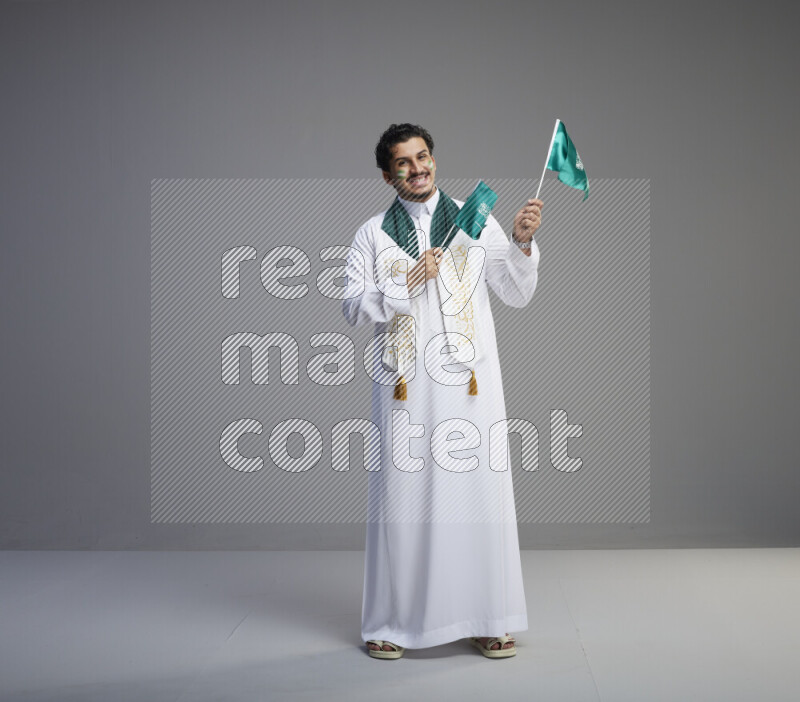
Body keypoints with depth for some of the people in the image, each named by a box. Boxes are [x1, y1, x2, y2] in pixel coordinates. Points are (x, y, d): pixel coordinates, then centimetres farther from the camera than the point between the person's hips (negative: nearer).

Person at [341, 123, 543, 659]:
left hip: (469, 380, 0)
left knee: (478, 491, 0)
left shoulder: (476, 222, 10)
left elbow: (517, 296, 5)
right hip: (404, 383, 0)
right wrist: (408, 282, -11)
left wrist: (522, 242, -10)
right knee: (402, 493, 1)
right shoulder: (373, 234, 9)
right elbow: (354, 307, 0)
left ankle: (485, 620, 11)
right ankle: (393, 623, 13)